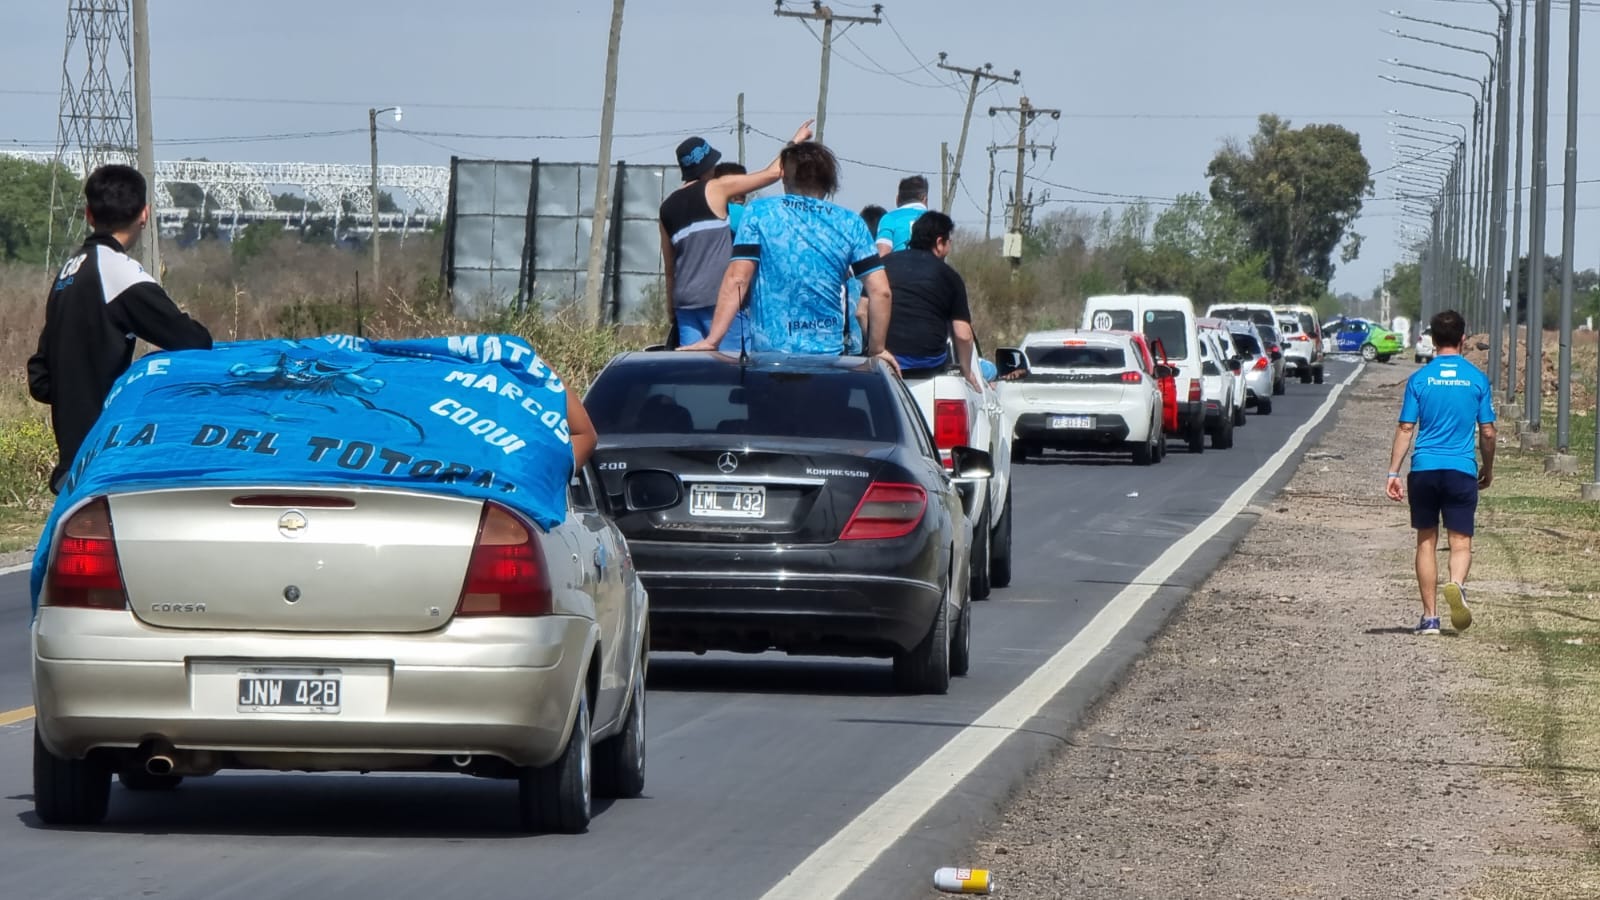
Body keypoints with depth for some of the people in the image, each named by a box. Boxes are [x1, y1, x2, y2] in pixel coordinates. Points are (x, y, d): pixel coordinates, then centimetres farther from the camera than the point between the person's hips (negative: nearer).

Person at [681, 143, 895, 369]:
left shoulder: (759, 213, 1)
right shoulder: (851, 224, 5)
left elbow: (736, 280, -7)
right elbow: (880, 291, 0)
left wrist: (711, 341, -8)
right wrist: (876, 350, 11)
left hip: (768, 352, -1)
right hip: (829, 354, 1)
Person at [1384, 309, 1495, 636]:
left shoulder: (1419, 379, 1)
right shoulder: (1477, 379, 2)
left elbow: (1405, 428, 0)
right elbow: (1487, 432, 5)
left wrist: (1393, 472, 4)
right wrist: (1488, 468, 20)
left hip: (1424, 469, 1)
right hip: (1462, 470, -1)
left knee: (1426, 541, 10)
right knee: (1461, 541, 3)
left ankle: (1430, 617, 11)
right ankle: (1456, 584, -30)